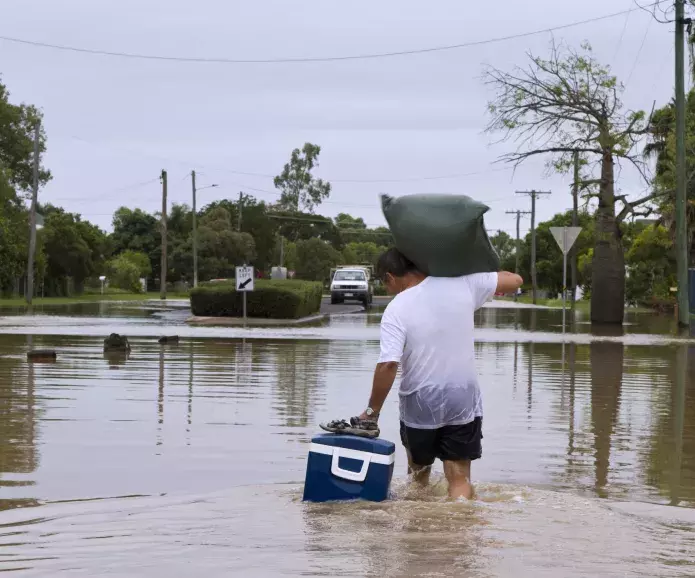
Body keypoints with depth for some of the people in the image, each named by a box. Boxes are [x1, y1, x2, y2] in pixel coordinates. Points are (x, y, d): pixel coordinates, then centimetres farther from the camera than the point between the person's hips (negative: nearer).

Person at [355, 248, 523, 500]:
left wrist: (372, 411, -12)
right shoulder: (462, 284, -4)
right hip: (463, 402, 2)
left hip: (419, 406, -1)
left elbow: (388, 365, -21)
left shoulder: (396, 310, -13)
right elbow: (514, 280, 3)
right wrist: (483, 271, 20)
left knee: (418, 472, 22)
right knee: (459, 478, 2)